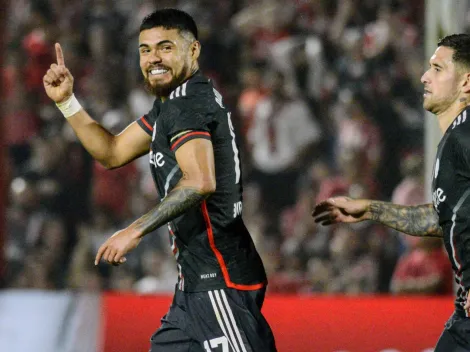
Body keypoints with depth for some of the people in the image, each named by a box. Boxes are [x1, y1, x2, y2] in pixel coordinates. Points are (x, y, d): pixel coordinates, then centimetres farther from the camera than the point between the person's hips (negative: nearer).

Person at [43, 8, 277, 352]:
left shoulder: (188, 102, -13)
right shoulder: (171, 105, 18)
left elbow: (200, 182, -27)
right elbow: (113, 152, 27)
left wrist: (136, 231, -25)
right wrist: (67, 101, 17)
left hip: (220, 279, -11)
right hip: (197, 282, 11)